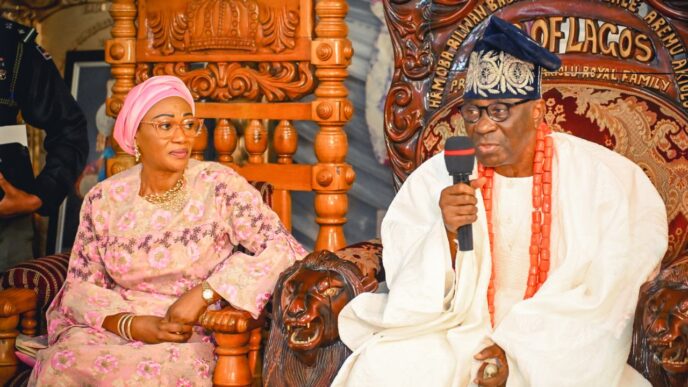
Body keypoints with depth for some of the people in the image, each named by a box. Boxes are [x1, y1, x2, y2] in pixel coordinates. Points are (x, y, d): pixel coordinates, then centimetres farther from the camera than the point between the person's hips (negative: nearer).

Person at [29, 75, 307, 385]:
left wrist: (203, 294, -18)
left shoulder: (219, 185, -6)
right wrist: (129, 324, -13)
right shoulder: (103, 199, 3)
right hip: (116, 325, 3)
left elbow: (282, 250, -13)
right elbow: (81, 285, 7)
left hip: (191, 340, -3)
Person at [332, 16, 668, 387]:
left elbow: (604, 299, -6)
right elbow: (416, 299, -7)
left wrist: (518, 350, -15)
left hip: (562, 351, 0)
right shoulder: (438, 178, -6)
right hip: (461, 340, 1)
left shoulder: (601, 178, -7)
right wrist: (447, 234, -25)